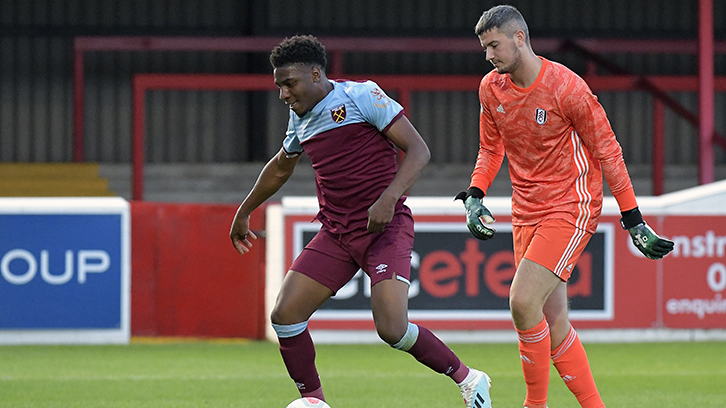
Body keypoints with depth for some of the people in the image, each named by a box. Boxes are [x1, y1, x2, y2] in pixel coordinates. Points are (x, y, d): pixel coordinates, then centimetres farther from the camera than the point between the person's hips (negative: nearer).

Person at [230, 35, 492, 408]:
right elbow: (280, 167, 34)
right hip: (336, 234, 7)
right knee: (285, 315, -6)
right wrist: (244, 212, 43)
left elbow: (418, 150, -13)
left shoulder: (361, 96, -9)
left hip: (385, 227, -7)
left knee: (392, 329, -21)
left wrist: (388, 198, -26)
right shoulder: (300, 118, 13)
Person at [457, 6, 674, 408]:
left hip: (571, 209, -7)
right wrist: (474, 196, 1)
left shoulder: (567, 88, -15)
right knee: (552, 325, 3)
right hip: (527, 215, 7)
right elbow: (491, 148, 19)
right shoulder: (491, 87, 3)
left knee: (522, 301, -20)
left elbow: (607, 151, -8)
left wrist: (633, 221, -6)